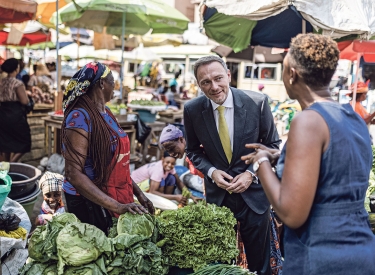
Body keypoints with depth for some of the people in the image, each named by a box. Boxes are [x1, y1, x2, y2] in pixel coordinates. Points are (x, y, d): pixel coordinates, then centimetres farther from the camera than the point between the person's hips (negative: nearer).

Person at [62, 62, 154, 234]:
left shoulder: (105, 112, 6)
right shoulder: (80, 117, -20)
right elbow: (74, 174, -26)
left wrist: (138, 193, 9)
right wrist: (116, 206, -30)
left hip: (113, 195, 8)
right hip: (89, 202, -8)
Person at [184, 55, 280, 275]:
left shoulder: (257, 102, -14)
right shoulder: (192, 110, -9)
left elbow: (273, 144, -1)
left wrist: (252, 173, -13)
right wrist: (211, 171, -12)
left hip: (253, 192, -1)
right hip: (217, 195, 2)